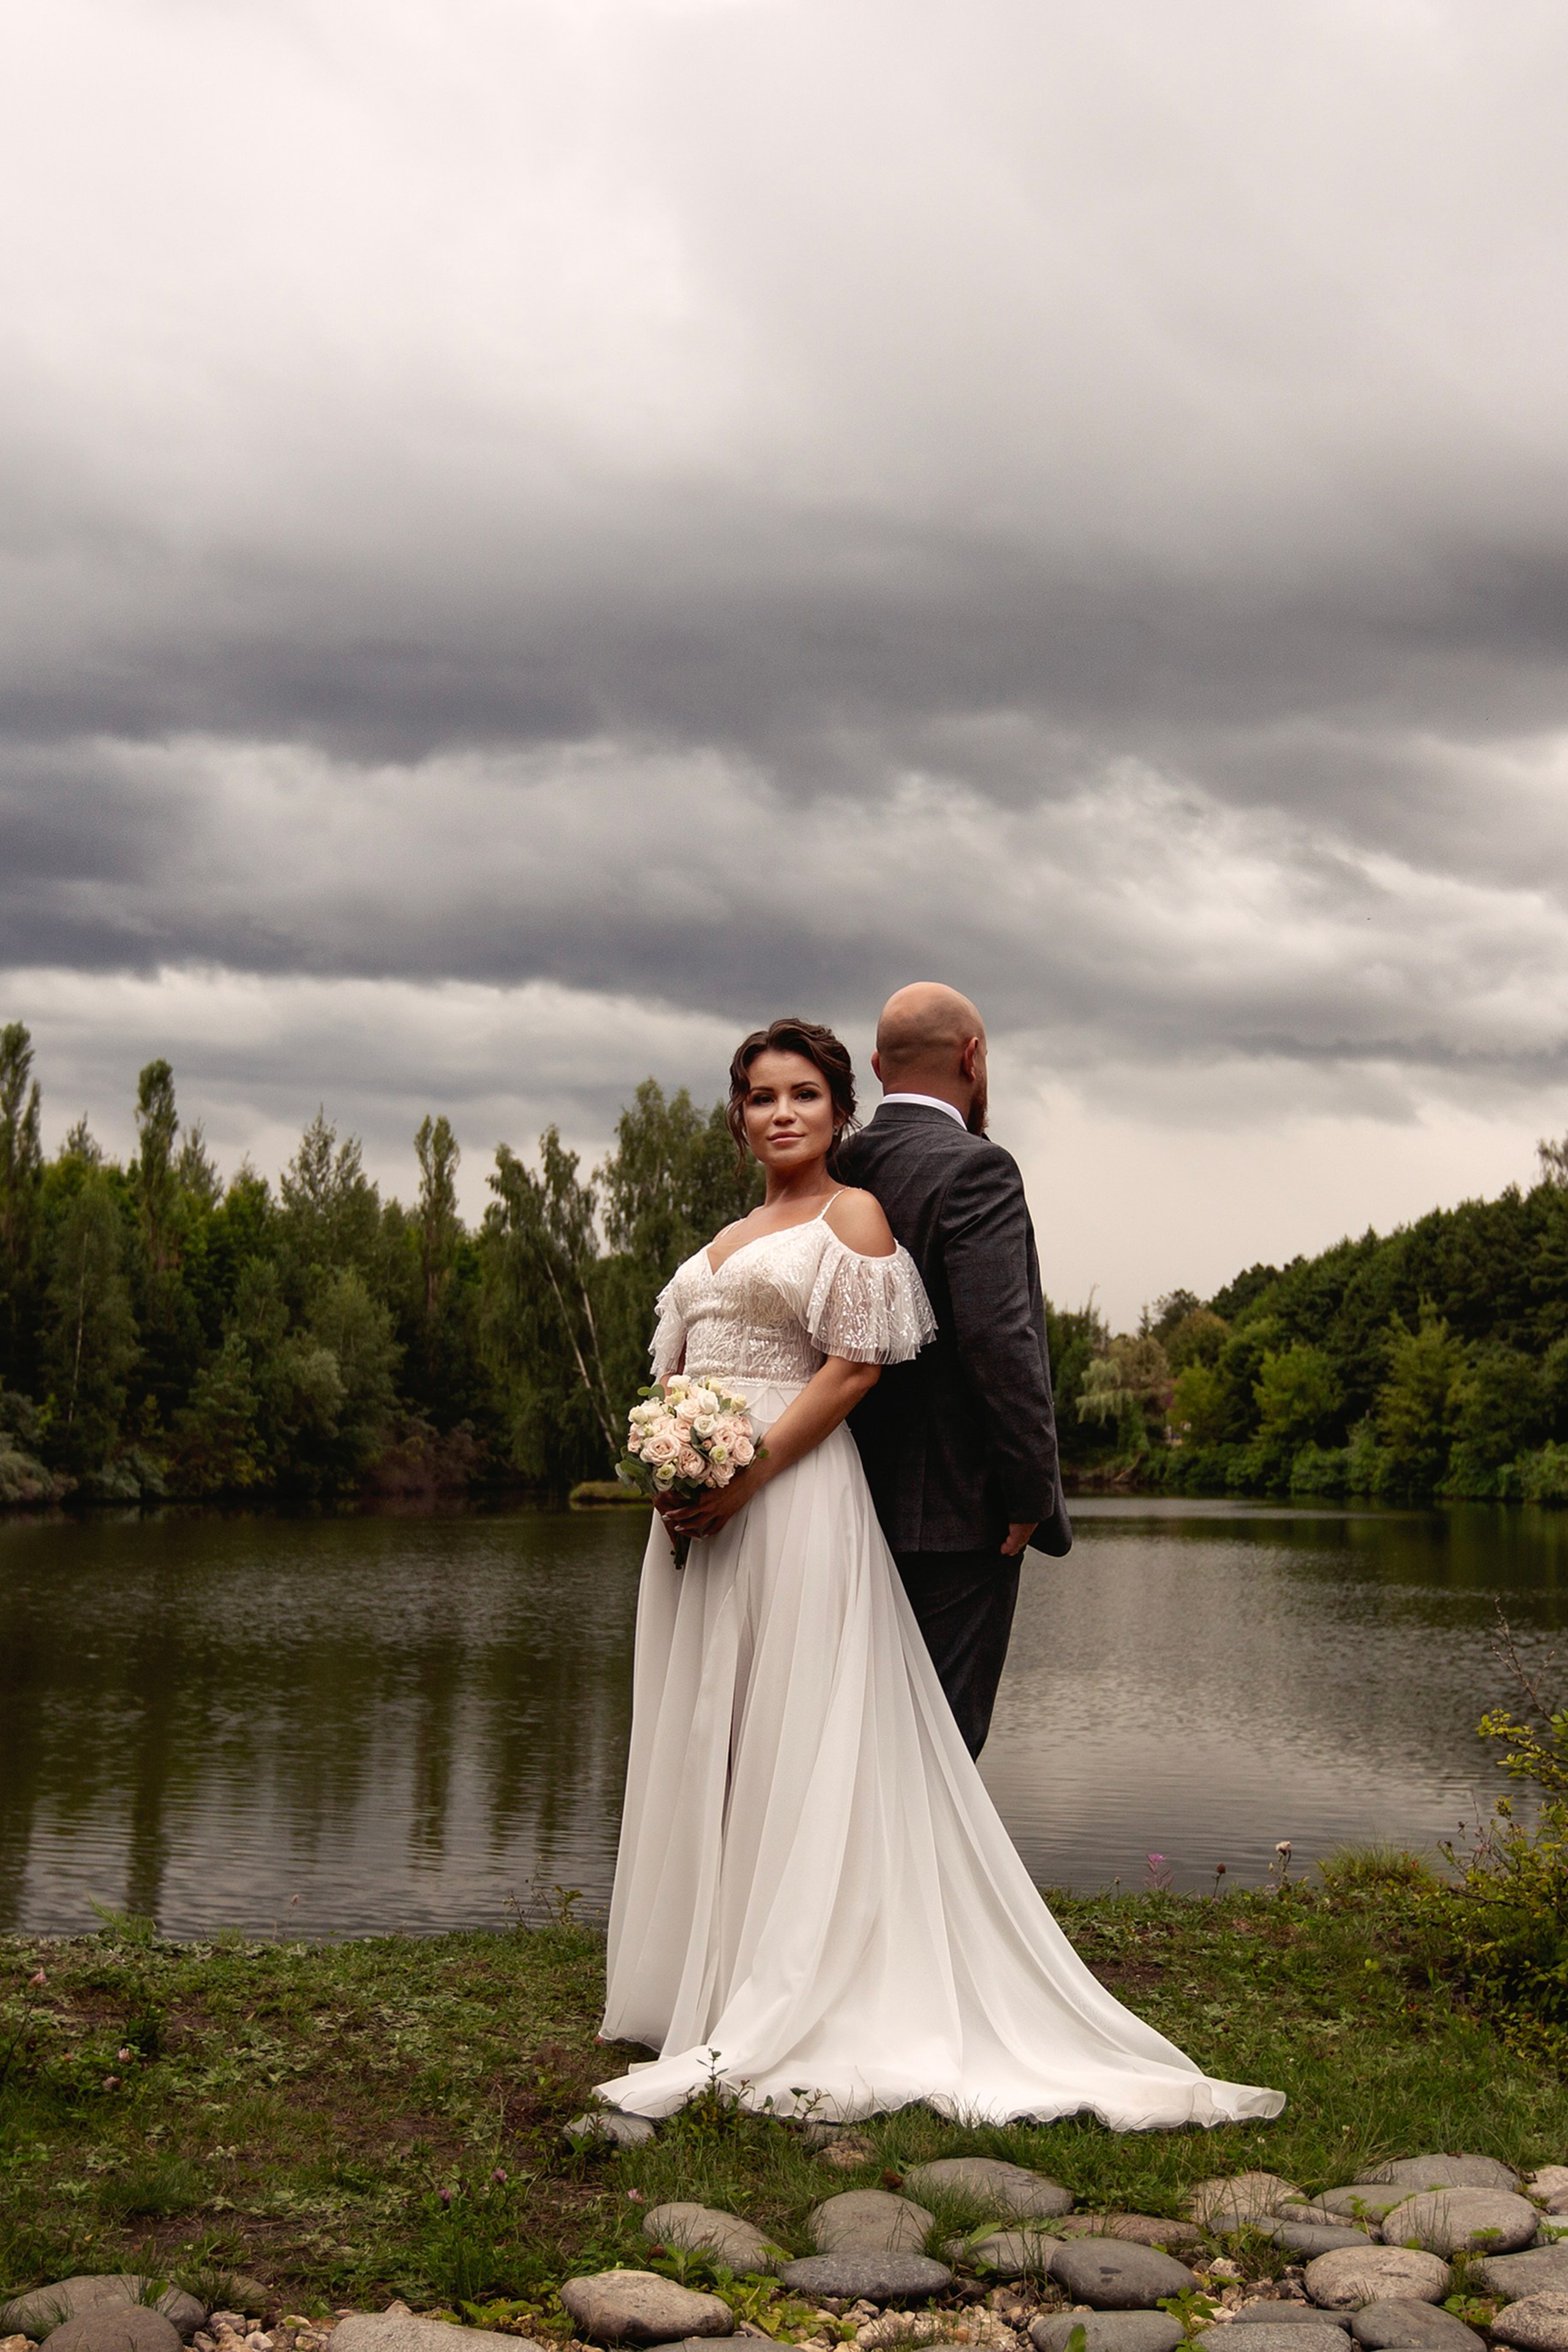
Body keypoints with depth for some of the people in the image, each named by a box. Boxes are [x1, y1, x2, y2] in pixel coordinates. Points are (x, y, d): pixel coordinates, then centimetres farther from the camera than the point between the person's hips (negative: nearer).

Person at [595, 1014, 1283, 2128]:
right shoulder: (724, 1241, 21)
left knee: (788, 1743, -5)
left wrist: (744, 1480, -18)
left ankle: (778, 2017, 2)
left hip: (791, 1495, -8)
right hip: (697, 1513, 8)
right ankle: (703, 1988, 20)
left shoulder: (853, 1216, -1)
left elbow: (852, 1369, -10)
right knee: (696, 1740, 10)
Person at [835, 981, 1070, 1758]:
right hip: (955, 1512, -7)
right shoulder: (974, 1169, -13)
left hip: (861, 1509, 8)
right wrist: (1032, 1492, -14)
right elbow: (999, 1339, -22)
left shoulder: (838, 1175, 9)